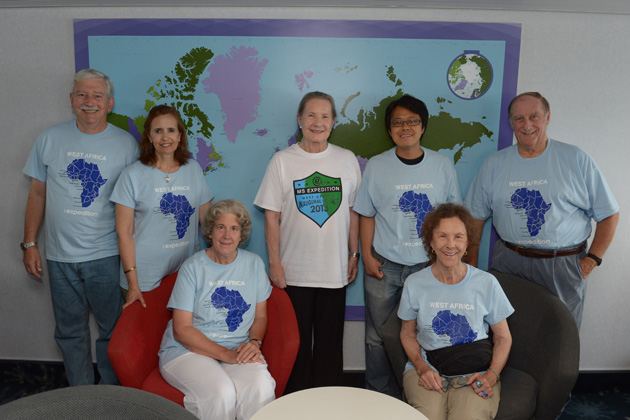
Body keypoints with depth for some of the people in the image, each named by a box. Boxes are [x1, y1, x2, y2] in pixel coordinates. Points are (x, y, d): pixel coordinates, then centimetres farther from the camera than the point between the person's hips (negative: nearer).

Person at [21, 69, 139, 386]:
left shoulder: (126, 144, -2)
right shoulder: (50, 139, 4)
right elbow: (37, 194, 10)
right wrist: (29, 243, 7)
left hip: (106, 256, -2)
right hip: (60, 256, 3)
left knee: (111, 330, 8)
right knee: (69, 332, 14)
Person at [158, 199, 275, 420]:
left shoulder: (254, 264, 8)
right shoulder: (193, 267, -3)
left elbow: (261, 316, 14)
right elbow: (182, 330, -7)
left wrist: (255, 343, -9)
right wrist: (226, 355, -16)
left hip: (238, 350, 2)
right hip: (188, 350, -2)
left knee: (261, 388, -30)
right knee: (221, 392, -32)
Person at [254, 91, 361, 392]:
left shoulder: (347, 159, 4)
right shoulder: (282, 160, -2)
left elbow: (353, 210, 9)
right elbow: (272, 216, -2)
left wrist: (354, 254, 9)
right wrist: (274, 263, -6)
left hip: (334, 269, 2)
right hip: (294, 271, -1)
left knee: (330, 341, 11)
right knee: (296, 341, 9)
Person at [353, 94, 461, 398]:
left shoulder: (442, 165, 2)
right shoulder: (377, 166, 0)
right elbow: (367, 215, 4)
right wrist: (367, 256, -4)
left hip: (428, 266, 1)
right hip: (384, 266, 0)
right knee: (379, 336, 8)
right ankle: (379, 396, 27)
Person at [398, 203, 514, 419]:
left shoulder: (487, 283, -2)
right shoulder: (415, 284, 0)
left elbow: (503, 337, 8)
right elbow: (408, 333, 11)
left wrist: (492, 375, -9)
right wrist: (422, 367, -7)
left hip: (474, 373, 0)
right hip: (427, 370, 1)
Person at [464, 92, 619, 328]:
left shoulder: (577, 159, 0)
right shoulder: (494, 164, 5)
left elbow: (609, 214, 3)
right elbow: (475, 216, 8)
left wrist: (592, 259, -4)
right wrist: (472, 263, 4)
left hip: (563, 265, -1)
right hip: (508, 262, 2)